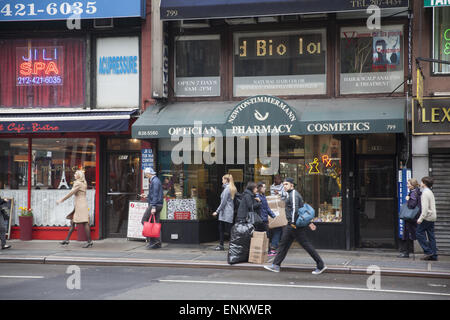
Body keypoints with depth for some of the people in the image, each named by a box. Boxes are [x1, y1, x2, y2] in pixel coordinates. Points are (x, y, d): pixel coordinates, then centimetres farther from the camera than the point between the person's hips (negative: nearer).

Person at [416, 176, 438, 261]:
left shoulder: (425, 193, -14)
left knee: (419, 233, -3)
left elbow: (425, 207, -21)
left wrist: (421, 218, -21)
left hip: (427, 217, -9)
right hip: (432, 217, 9)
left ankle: (428, 251, -7)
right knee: (431, 235, 8)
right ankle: (434, 255, 6)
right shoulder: (430, 192, 17)